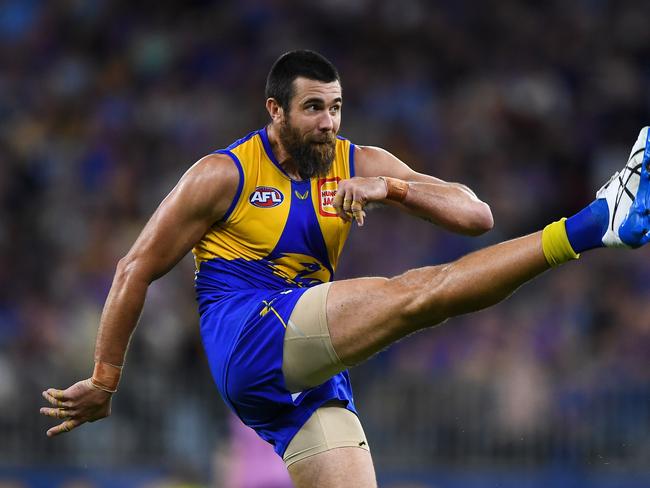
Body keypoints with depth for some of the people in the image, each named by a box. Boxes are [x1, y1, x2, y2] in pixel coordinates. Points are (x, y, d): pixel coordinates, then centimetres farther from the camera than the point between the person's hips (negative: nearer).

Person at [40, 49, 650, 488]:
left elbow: (475, 216, 4)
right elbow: (136, 271, 4)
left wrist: (391, 188, -14)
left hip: (312, 379, 7)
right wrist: (103, 382, 4)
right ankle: (597, 222, -30)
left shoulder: (359, 165, 12)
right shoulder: (223, 175, 0)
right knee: (420, 294, -21)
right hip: (250, 338, -7)